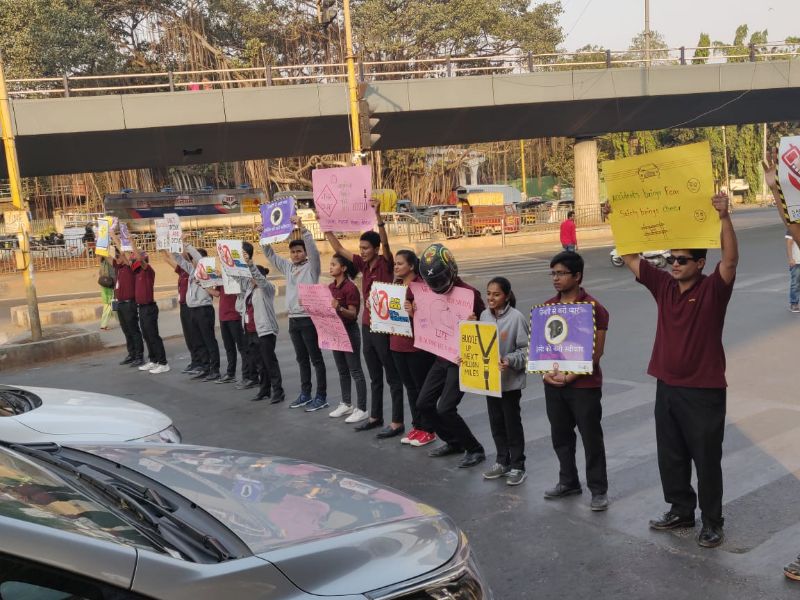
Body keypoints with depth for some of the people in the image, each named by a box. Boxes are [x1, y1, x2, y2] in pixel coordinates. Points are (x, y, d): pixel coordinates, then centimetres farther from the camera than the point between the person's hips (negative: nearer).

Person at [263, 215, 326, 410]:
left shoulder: (312, 267, -5)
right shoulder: (288, 267, 13)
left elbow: (313, 249, -22)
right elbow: (270, 255, 19)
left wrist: (301, 227, -29)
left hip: (308, 319, -7)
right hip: (293, 319, 7)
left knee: (316, 359, 0)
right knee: (302, 359, 14)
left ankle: (321, 396, 4)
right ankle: (305, 394, 22)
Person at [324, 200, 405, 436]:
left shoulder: (385, 264, -10)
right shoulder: (364, 265, 8)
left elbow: (385, 243, -29)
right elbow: (339, 249, 14)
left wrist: (377, 214, -38)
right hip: (367, 326, 8)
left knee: (393, 376, 0)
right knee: (374, 376, 17)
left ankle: (397, 422, 5)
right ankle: (376, 416, 27)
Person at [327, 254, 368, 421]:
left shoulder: (350, 287, -16)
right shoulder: (330, 287, 8)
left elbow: (353, 314, -19)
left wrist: (339, 308, -35)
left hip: (350, 332, -8)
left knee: (355, 371, -3)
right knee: (342, 370, 15)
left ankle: (362, 409, 1)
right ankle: (346, 404, 25)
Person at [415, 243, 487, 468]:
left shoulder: (469, 293, -18)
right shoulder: (432, 292, 3)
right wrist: (415, 312, -4)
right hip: (441, 358, 8)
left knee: (445, 409, -12)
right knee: (424, 404, 8)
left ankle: (475, 450, 8)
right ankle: (454, 442, 28)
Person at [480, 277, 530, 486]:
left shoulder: (517, 318, -16)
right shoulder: (484, 315, 2)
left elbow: (526, 349, -14)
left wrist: (510, 361, -28)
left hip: (510, 380, -6)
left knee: (512, 422, 5)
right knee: (496, 422, 16)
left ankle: (517, 467, 18)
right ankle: (502, 462, 31)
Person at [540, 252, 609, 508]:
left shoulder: (593, 308, -11)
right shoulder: (547, 307, 7)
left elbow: (596, 352, -13)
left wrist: (570, 376, -17)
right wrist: (546, 371, -5)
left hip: (584, 385, -6)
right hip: (553, 383, 6)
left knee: (591, 439, 3)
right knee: (560, 436, 15)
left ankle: (598, 490, 15)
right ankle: (568, 482, 31)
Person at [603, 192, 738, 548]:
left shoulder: (713, 289, -10)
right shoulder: (664, 285, 4)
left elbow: (731, 259, -28)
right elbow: (630, 258, 6)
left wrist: (724, 218, -40)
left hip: (704, 391, -6)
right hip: (667, 387, 6)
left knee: (706, 459, 5)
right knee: (670, 456, 16)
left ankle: (712, 523, 20)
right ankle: (681, 511, 33)